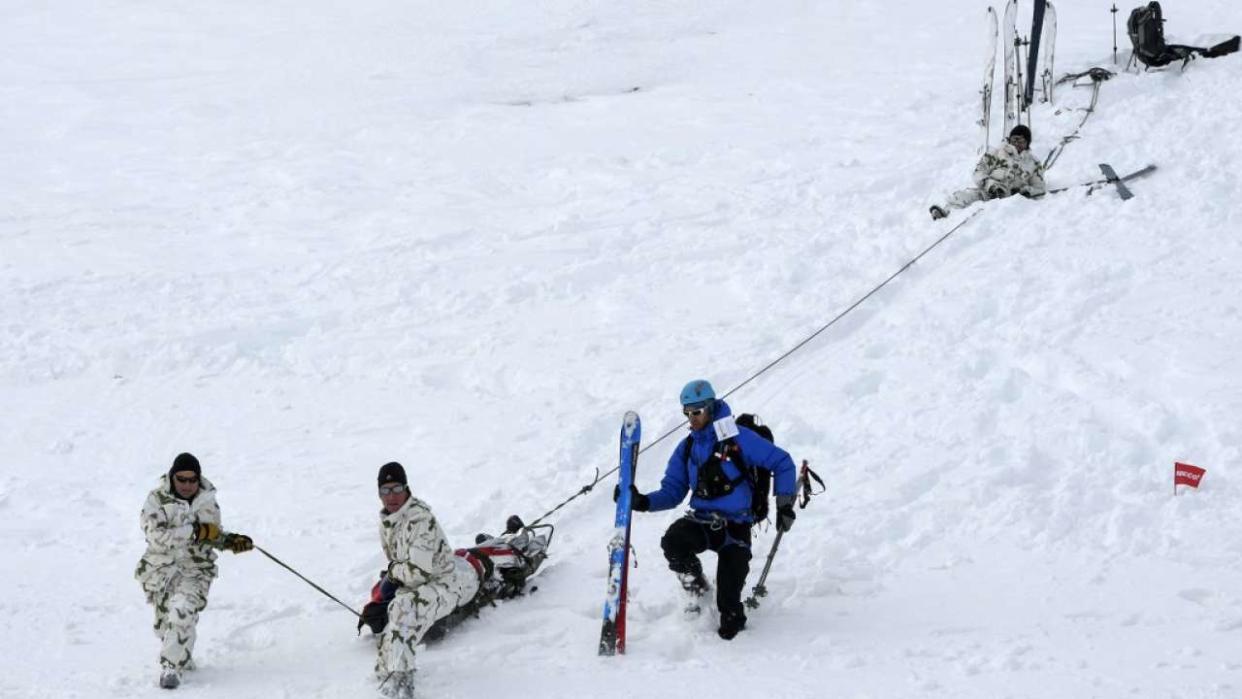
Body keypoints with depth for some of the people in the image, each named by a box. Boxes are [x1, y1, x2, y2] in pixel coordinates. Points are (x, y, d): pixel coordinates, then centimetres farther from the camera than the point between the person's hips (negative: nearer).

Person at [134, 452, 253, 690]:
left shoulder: (207, 501, 3)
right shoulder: (157, 499, -8)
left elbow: (213, 535, 18)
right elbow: (157, 537, -21)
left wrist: (231, 541, -2)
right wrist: (195, 531, -23)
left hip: (196, 569, 0)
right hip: (162, 569, 0)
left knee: (182, 612, -24)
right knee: (165, 621, 11)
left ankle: (172, 667, -15)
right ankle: (183, 658, 39)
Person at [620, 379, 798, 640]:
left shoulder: (738, 438, -7)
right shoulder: (687, 448, 10)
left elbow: (781, 463, -2)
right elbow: (672, 492, 11)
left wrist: (784, 504, -8)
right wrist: (644, 502, -8)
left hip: (735, 526, -4)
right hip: (702, 521, 4)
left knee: (729, 602, -13)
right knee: (672, 542, -30)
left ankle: (732, 621, 22)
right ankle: (697, 590, -4)